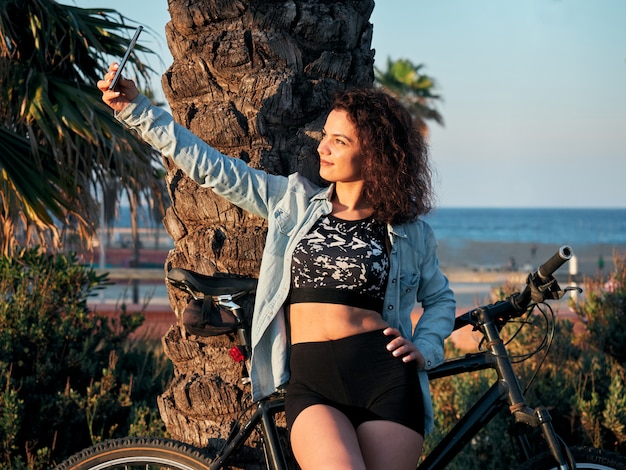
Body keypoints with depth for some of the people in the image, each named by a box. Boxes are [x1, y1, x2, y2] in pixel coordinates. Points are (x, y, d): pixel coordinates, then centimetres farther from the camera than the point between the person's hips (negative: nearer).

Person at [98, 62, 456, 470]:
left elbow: (440, 298, 25)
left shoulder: (411, 231, 10)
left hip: (386, 380, 0)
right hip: (312, 381, 0)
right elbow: (212, 167, 10)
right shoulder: (295, 201, 12)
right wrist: (136, 108, 6)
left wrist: (424, 348, 5)